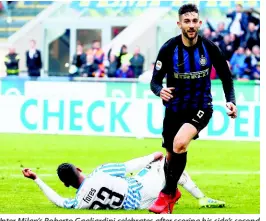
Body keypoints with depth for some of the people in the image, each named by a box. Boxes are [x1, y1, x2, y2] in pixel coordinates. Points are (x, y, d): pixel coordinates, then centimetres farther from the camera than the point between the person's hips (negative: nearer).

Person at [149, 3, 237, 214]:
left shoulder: (209, 48, -13)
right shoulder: (169, 49, -16)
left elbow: (225, 76, 1)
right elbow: (155, 80, -12)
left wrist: (231, 101, -13)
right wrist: (160, 91, -36)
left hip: (201, 108, -2)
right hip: (175, 108, 2)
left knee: (180, 142, -27)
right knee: (171, 154, 12)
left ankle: (167, 194, -11)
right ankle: (172, 192, 44)